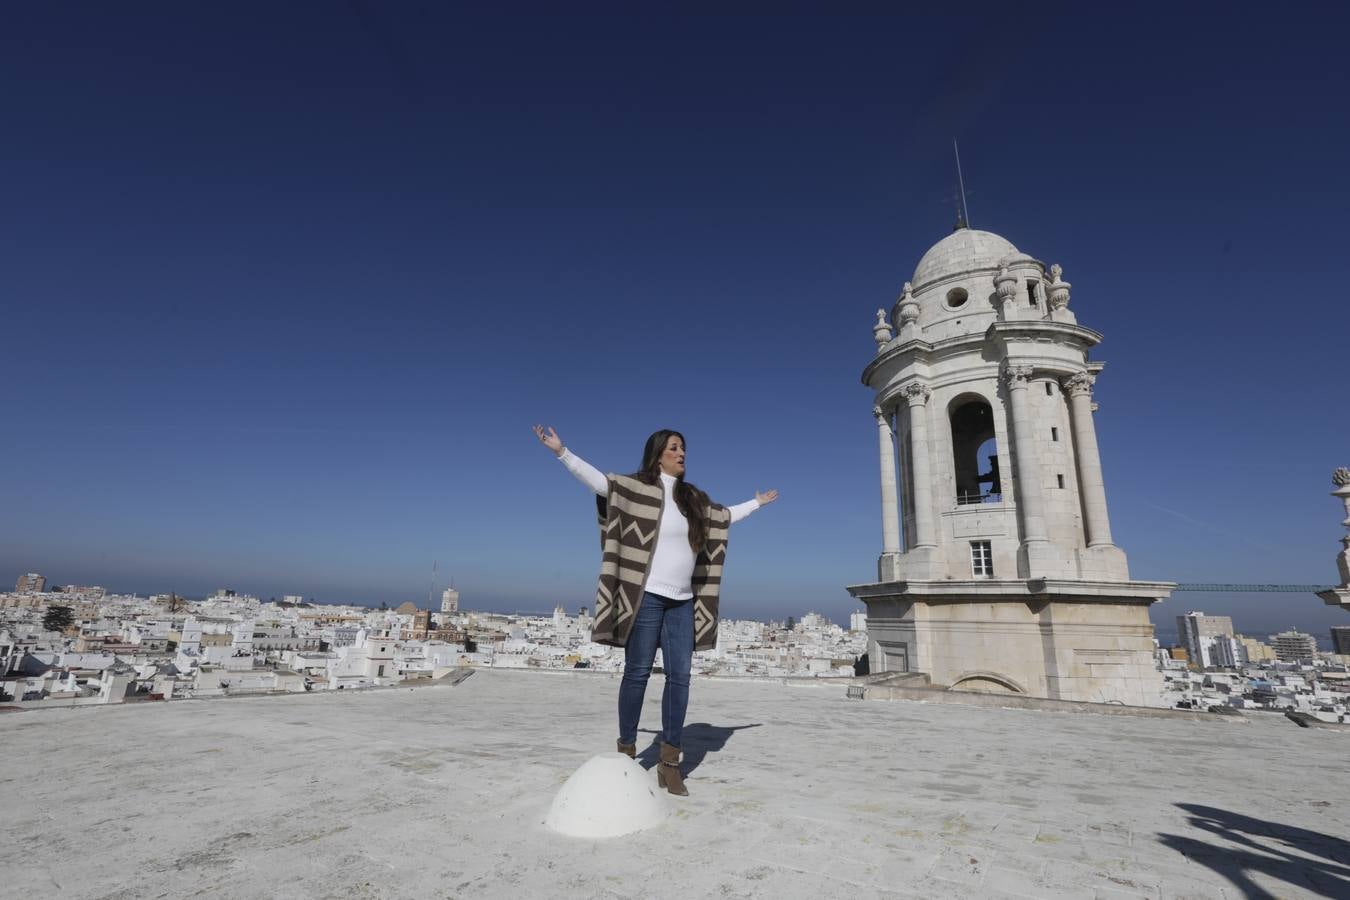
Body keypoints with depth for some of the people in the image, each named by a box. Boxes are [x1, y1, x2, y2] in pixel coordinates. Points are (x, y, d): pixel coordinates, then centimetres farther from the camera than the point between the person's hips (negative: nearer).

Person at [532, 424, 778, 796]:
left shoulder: (694, 499, 14)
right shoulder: (638, 488, -2)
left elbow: (724, 516, 31)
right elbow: (598, 480, -13)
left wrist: (756, 503, 43)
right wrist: (562, 451, -22)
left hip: (682, 601, 6)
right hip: (647, 596, -5)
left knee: (680, 677, 3)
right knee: (637, 673, 0)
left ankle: (669, 762, 11)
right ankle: (626, 752, 13)